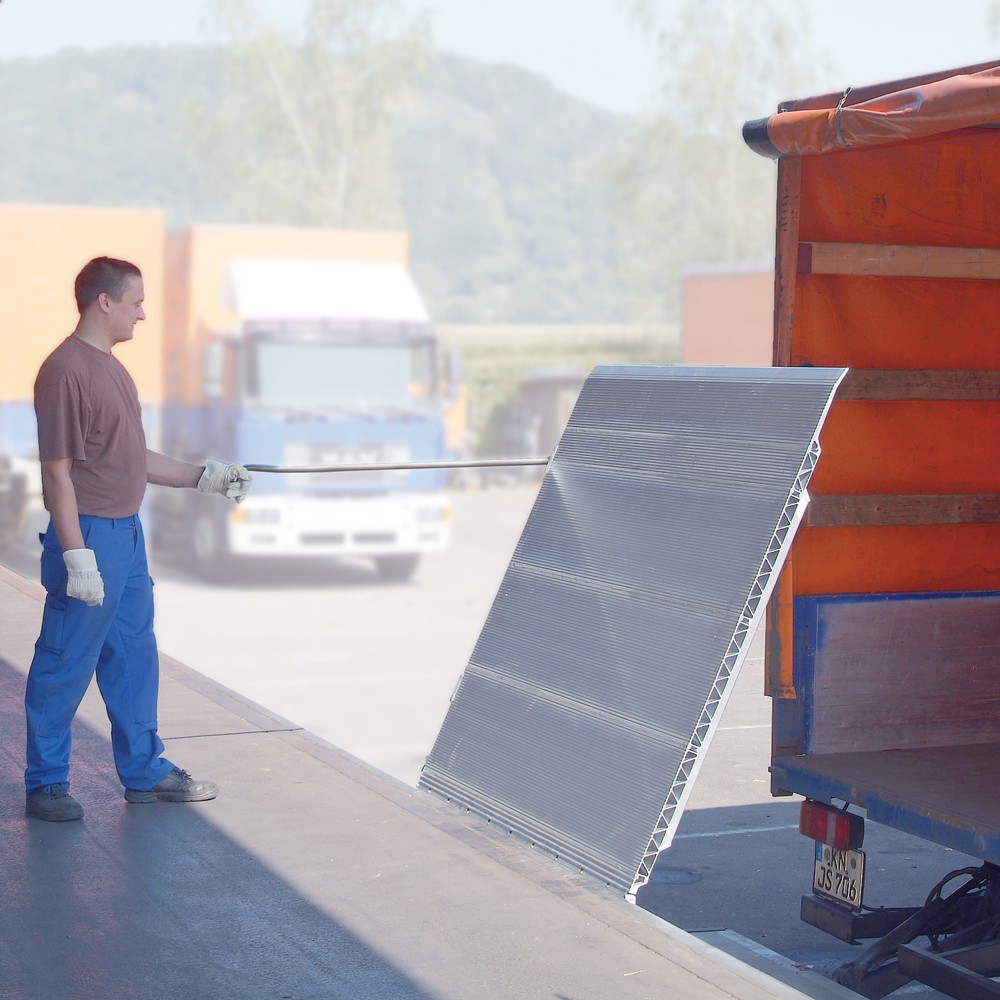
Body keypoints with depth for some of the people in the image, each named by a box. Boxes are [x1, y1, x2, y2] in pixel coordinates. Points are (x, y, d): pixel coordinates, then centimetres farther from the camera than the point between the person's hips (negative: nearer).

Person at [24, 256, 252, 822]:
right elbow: (58, 473, -19)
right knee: (65, 667, 1)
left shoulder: (112, 367, 13)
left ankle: (144, 770, 28)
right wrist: (76, 556, -22)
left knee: (135, 657, 16)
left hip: (127, 532, 10)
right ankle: (46, 785, 13)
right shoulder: (66, 371, -17)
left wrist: (205, 477, 16)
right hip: (89, 537, -10)